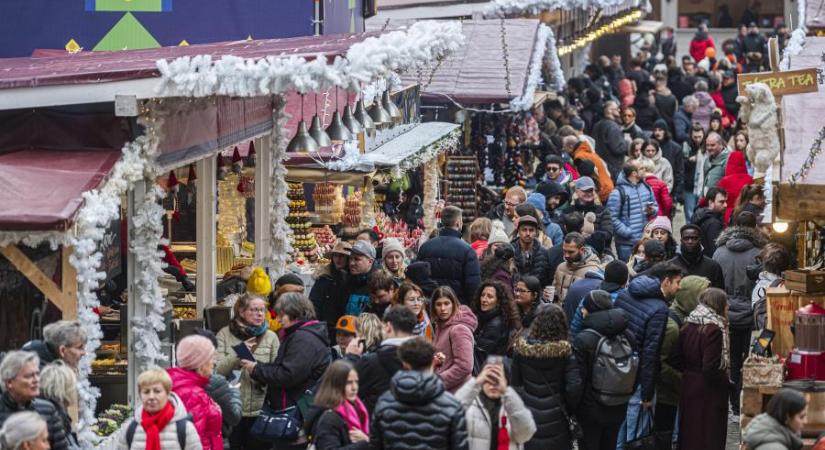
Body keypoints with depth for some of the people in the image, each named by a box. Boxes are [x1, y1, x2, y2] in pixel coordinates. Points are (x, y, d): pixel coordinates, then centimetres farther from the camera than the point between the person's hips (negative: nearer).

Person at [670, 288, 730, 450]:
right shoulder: (713, 330, -17)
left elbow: (675, 360, 7)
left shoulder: (688, 326, 5)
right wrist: (728, 382, -8)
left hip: (688, 388, 7)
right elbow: (711, 368, -22)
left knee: (688, 437, 16)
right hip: (708, 394, -7)